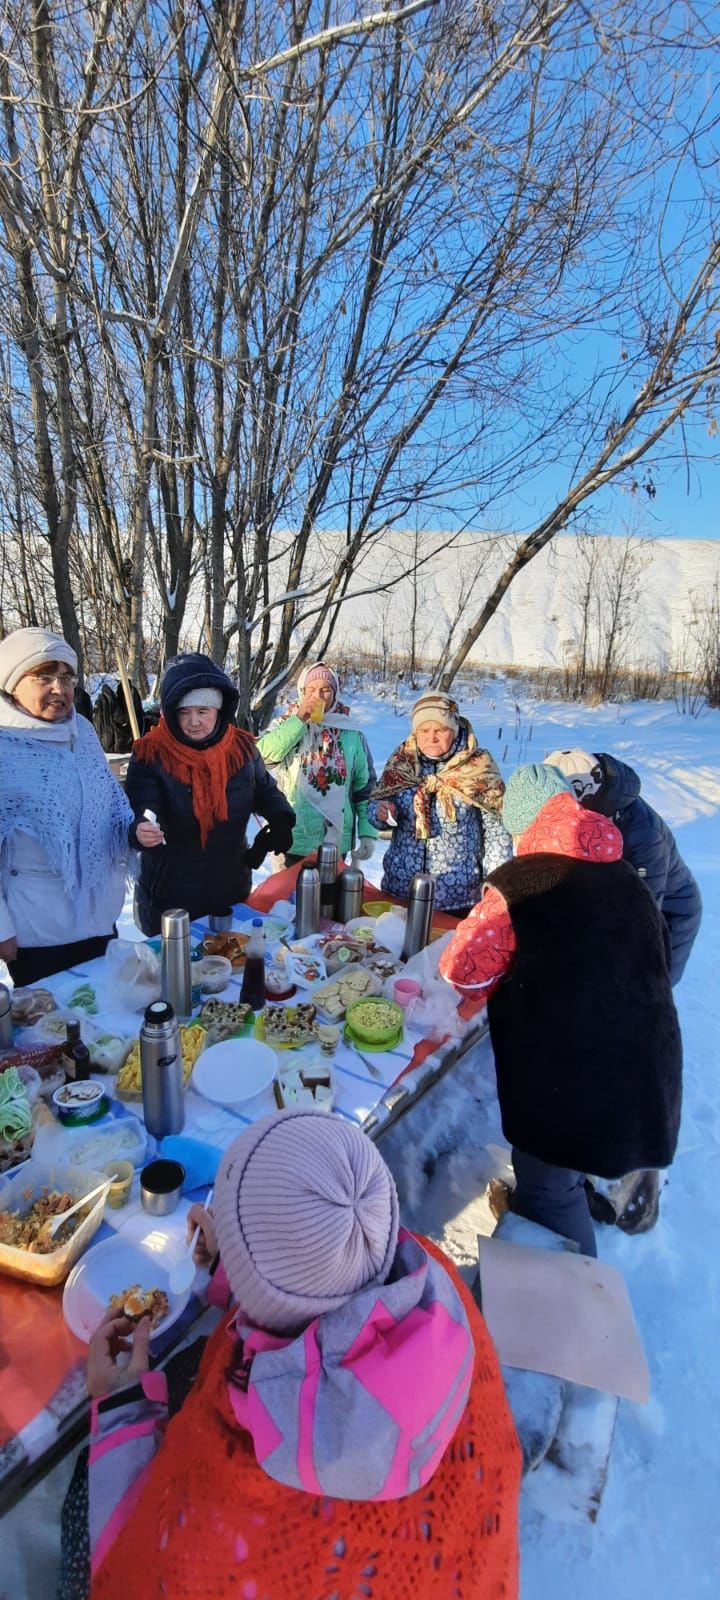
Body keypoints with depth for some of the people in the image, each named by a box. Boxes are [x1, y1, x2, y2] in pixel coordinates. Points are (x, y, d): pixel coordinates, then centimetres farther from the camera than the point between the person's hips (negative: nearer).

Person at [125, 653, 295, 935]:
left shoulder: (241, 746, -3)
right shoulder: (151, 754, -14)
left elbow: (264, 789, 12)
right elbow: (141, 808, -21)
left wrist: (281, 818, -7)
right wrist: (142, 830, -44)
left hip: (231, 890, 4)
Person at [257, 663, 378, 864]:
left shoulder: (351, 733, 3)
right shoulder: (286, 724, 0)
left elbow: (365, 786, 6)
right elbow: (262, 754, -19)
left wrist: (368, 832, 1)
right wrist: (299, 721, -19)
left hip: (336, 842, 2)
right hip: (292, 840, -1)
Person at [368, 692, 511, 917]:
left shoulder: (478, 767, -10)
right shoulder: (400, 762, -1)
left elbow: (497, 830, -8)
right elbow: (376, 804, 9)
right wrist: (380, 813, -14)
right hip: (399, 889, 3)